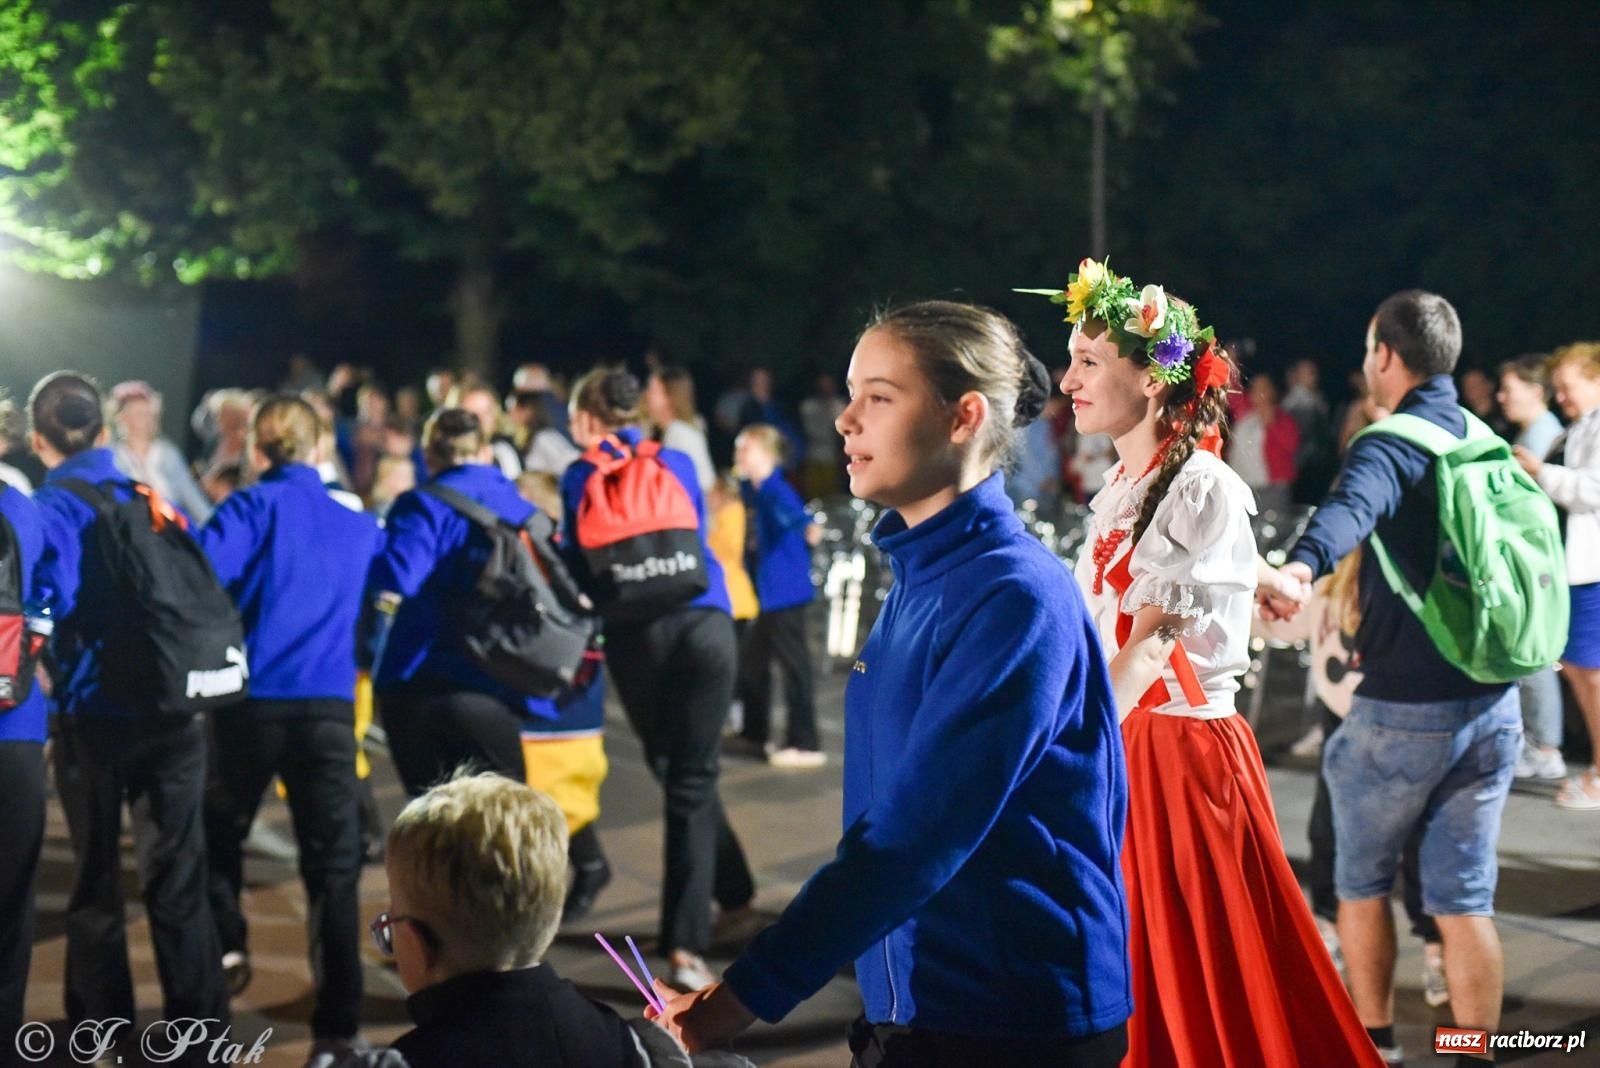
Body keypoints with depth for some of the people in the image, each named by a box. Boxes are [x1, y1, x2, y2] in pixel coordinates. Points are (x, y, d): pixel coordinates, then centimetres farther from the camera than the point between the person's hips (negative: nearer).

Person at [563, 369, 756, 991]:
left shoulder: (582, 477, 8)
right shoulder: (679, 464, 16)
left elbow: (581, 567, 5)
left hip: (635, 635, -2)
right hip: (705, 624, 2)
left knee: (674, 773, 17)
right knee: (693, 779, 2)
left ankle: (734, 895, 26)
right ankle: (684, 946, 0)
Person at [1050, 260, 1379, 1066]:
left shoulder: (1204, 490, -14)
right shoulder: (1119, 491, 11)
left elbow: (1149, 645, -21)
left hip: (1183, 751, -8)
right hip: (1115, 746, 8)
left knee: (1203, 978, 2)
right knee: (1135, 974, 14)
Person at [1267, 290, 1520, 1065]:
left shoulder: (1390, 447, -13)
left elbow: (1352, 505, -37)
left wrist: (1302, 565, -56)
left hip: (1405, 707, -6)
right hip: (1492, 702, 6)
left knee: (1362, 878, 15)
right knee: (1464, 896, 8)